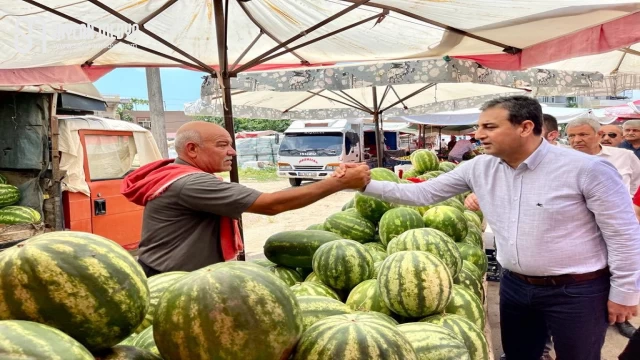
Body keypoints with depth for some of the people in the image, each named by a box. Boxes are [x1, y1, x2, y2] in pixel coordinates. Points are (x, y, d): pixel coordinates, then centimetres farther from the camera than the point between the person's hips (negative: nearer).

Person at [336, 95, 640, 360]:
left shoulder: (587, 169, -18)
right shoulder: (479, 168, -4)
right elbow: (422, 194, -1)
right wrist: (365, 184, -10)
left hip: (577, 291, -4)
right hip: (515, 285, 5)